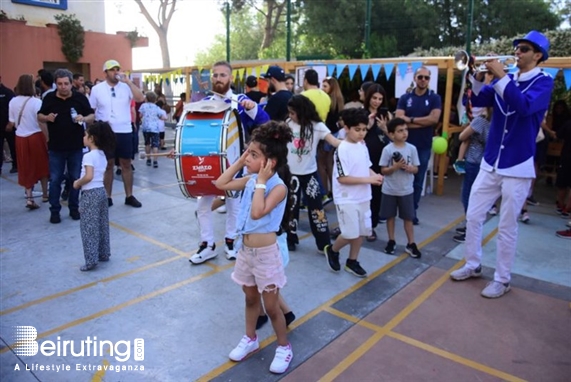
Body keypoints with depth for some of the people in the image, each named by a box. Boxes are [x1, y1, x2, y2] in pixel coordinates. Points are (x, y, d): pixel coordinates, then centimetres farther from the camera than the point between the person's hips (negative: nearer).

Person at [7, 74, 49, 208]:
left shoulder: (13, 102, 0)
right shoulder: (36, 102, -14)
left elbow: (12, 123, 5)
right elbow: (42, 123, -17)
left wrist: (13, 127, 27)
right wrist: (47, 138, -10)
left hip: (20, 138, 4)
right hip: (36, 137, -3)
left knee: (26, 168, 10)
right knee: (41, 165, 14)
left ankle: (29, 198, 4)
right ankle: (45, 194, 24)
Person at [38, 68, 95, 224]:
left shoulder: (80, 98, -2)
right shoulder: (49, 98, 1)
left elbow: (92, 116, 2)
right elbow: (39, 117, 10)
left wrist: (84, 118, -19)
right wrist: (47, 118, -13)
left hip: (76, 146, 0)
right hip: (56, 147, 0)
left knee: (76, 179, 9)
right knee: (55, 180, 5)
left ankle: (74, 208, 23)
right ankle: (55, 210, 16)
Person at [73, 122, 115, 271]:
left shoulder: (89, 156, -17)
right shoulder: (102, 155, 10)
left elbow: (89, 176, -26)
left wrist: (77, 183, -10)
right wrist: (81, 181, 10)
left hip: (91, 194, -9)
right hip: (101, 191, 9)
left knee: (89, 227, -1)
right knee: (102, 226, 16)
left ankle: (91, 260, 3)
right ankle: (104, 254, 25)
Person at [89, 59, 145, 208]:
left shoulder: (126, 87, 2)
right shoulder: (97, 89, 0)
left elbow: (141, 98, -14)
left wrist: (128, 82, -17)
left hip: (125, 131, 1)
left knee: (126, 164, 7)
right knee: (108, 165, 7)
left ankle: (129, 196, 16)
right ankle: (107, 197, 16)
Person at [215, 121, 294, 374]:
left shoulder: (278, 186, -22)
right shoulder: (250, 180, 0)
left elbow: (257, 212, -33)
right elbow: (221, 184, 6)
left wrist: (261, 181, -27)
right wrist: (240, 161, -1)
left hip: (266, 254, -7)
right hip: (246, 250, 7)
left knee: (271, 307, 8)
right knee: (250, 298, 24)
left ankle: (284, 347, 30)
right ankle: (250, 339, 43)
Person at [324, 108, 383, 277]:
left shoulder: (362, 145, 6)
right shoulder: (343, 149, -18)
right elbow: (342, 178, -21)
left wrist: (375, 175, -5)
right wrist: (368, 179, -22)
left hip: (363, 197, 8)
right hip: (347, 199, -8)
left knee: (362, 231, 13)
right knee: (351, 234, -4)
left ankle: (352, 262, 30)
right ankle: (332, 251, 24)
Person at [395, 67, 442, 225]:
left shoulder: (434, 98, 2)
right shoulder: (405, 98, 4)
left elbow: (434, 119, -12)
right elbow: (399, 119, -10)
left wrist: (411, 120, -11)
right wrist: (423, 122, -13)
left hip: (424, 146, 0)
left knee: (418, 180, 7)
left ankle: (413, 210, 18)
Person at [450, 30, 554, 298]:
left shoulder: (543, 81, -6)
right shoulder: (506, 79, 9)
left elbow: (524, 106, -25)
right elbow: (477, 100, 3)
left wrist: (501, 76, -24)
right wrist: (479, 75, -12)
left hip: (518, 166, -5)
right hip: (490, 163, 5)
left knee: (506, 228, 2)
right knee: (473, 217, 9)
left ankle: (502, 279, 17)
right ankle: (473, 265, 26)